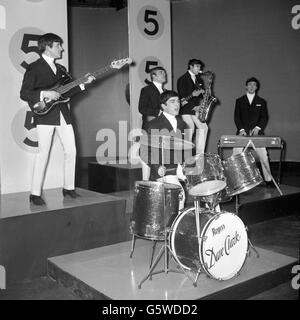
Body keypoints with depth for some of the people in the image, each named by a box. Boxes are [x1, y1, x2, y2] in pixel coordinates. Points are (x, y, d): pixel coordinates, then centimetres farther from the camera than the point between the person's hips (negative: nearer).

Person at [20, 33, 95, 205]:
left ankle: (69, 187, 18)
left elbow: (67, 91, 18)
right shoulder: (34, 68, -2)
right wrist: (45, 94, -19)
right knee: (43, 154, -7)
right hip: (45, 115, -7)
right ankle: (35, 194, 1)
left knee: (71, 151, 4)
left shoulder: (61, 69, 19)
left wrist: (83, 83, 5)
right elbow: (24, 93, -8)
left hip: (63, 114, 7)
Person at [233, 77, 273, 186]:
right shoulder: (239, 101, 13)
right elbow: (236, 117, 5)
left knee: (264, 156, -6)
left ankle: (268, 180, 6)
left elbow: (264, 117, 5)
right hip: (242, 133, 0)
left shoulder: (261, 102, 13)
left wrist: (258, 128, -13)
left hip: (257, 133, 0)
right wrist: (241, 129, -11)